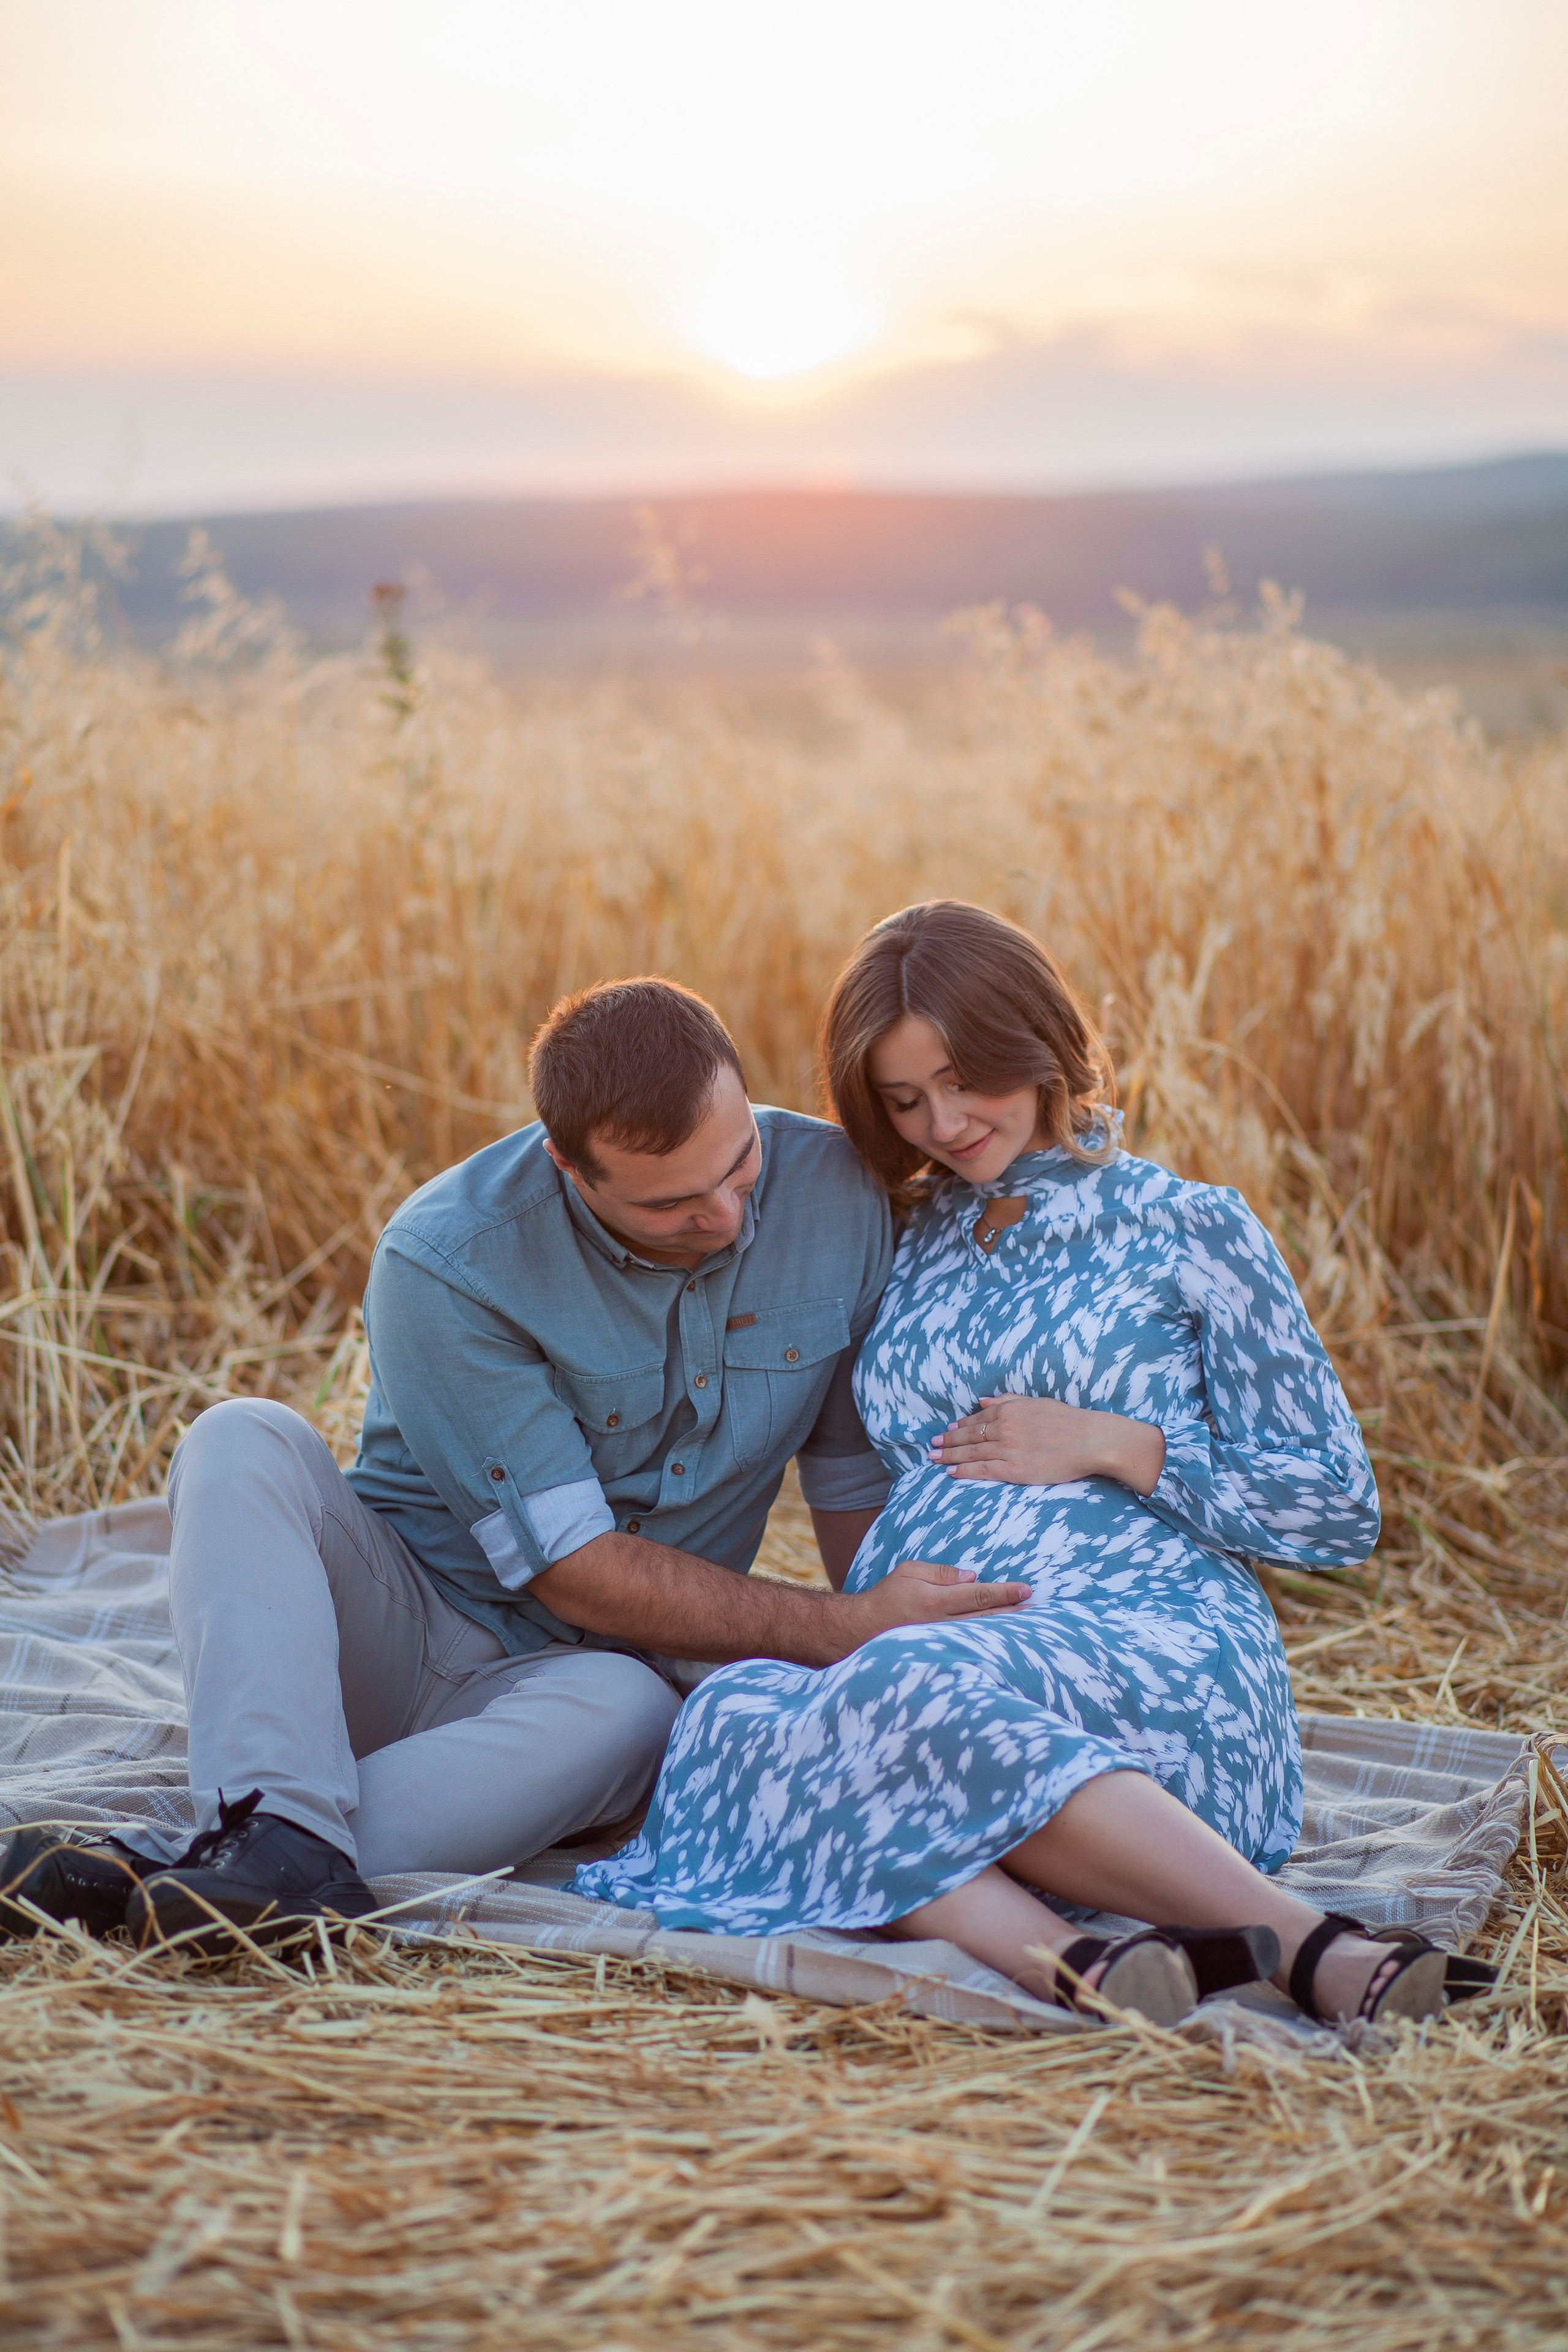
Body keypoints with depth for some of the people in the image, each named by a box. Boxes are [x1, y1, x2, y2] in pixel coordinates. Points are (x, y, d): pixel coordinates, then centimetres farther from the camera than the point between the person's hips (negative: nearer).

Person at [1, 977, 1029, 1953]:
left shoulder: (838, 1194, -10)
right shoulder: (445, 1263, -22)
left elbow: (859, 1477, 3)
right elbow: (574, 1572, -20)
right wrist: (847, 1629, -19)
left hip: (569, 1674, 1)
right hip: (394, 1632, -1)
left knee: (626, 1709, -36)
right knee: (245, 1441, -28)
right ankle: (288, 1849, -46)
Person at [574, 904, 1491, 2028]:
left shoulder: (1188, 1230, 9)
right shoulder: (913, 1248, 23)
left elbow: (1340, 1511, 8)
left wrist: (1109, 1444, -2)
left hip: (1151, 1651, -4)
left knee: (917, 1692, -37)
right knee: (740, 1712, -31)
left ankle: (1313, 1950, -43)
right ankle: (1066, 1957, -49)